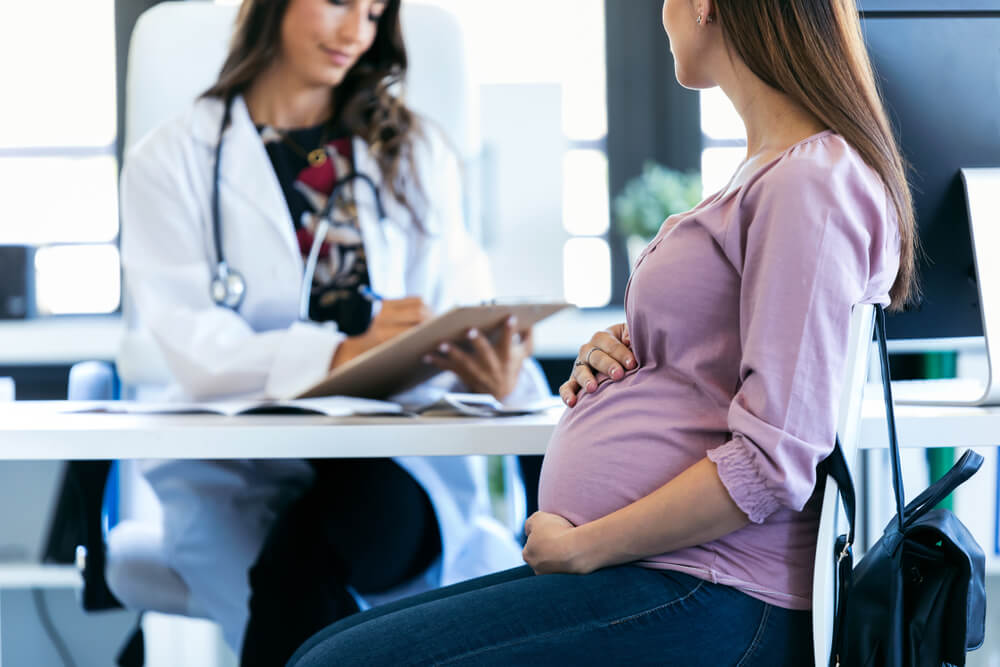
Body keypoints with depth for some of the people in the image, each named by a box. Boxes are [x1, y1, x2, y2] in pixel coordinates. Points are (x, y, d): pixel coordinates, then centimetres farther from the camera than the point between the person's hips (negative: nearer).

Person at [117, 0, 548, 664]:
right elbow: (191, 346, -8)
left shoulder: (416, 153, 18)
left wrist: (493, 371, -20)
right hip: (236, 468, -1)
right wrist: (342, 354, -27)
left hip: (396, 461, 1)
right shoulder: (173, 161, 7)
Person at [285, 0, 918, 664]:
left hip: (705, 607, -10)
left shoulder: (814, 181, -13)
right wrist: (611, 362, 10)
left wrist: (579, 546, -11)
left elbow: (773, 464, -19)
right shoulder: (769, 171, 20)